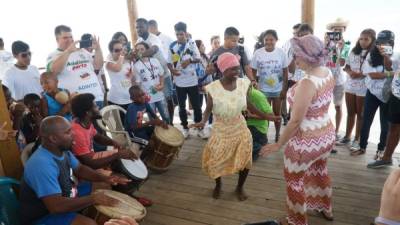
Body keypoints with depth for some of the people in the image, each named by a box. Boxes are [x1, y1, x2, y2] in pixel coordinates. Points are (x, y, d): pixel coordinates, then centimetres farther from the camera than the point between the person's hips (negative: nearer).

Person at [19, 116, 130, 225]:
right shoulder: (42, 165, -33)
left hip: (64, 196, 9)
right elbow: (56, 206, -36)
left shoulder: (62, 150, -6)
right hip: (42, 216, -9)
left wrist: (104, 178, -8)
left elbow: (79, 169, 9)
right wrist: (93, 198, -26)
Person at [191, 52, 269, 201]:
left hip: (240, 129, 3)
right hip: (221, 131, -2)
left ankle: (240, 187, 38)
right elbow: (209, 109, -13)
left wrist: (266, 116, 0)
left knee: (245, 160, 8)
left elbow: (248, 105, 1)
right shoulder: (213, 88, -21)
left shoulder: (243, 83, -10)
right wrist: (203, 121, -32)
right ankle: (218, 184, 43)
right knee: (215, 162, 9)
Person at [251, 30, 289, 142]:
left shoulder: (281, 52, -8)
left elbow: (285, 73, -3)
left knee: (277, 113, 15)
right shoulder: (257, 53, -10)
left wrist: (284, 89, -6)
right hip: (263, 89, -1)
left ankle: (277, 135, 31)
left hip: (278, 89, 1)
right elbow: (253, 72, -4)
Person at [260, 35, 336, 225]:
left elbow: (295, 121, -27)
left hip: (307, 142, -9)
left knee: (294, 180, 15)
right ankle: (325, 208, 55)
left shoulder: (307, 83, -31)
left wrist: (278, 145, -16)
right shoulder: (328, 73, -4)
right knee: (320, 170, 32)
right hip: (327, 135, 9)